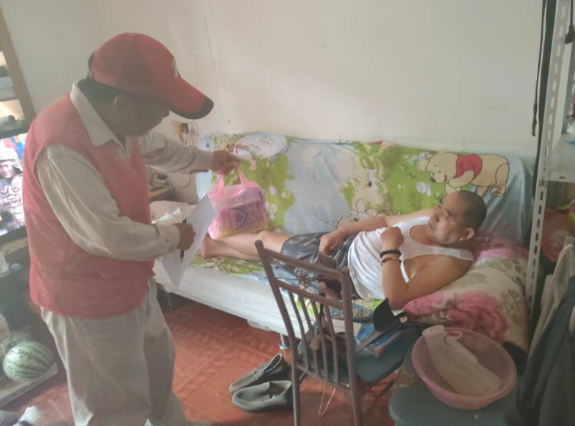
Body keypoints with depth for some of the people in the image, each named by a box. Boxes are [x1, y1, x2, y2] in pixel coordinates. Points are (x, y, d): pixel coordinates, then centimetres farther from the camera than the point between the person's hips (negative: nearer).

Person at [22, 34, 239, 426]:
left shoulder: (118, 121, -4)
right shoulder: (61, 145, -33)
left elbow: (157, 148, 19)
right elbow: (106, 235, -31)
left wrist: (207, 160, 28)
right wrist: (172, 237, -16)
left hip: (131, 282, 9)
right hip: (90, 300, -9)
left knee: (157, 361, 30)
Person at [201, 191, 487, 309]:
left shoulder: (452, 262, -27)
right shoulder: (431, 217, -3)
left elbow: (397, 299, -37)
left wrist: (390, 248, -32)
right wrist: (340, 232, -1)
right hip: (348, 244, 6)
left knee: (267, 240, 9)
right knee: (267, 239, 16)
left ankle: (212, 244, 40)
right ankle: (213, 247, 45)